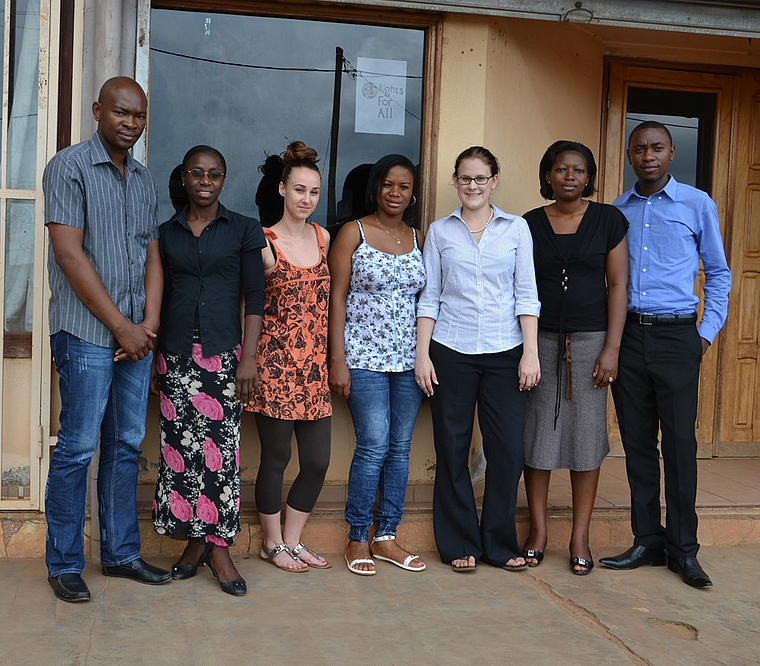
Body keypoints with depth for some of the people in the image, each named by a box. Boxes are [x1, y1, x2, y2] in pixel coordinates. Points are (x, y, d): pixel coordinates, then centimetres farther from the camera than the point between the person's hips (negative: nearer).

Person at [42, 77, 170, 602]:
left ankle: (121, 553, 21)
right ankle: (64, 564, 10)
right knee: (78, 448, -3)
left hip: (136, 335, 6)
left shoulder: (145, 180, 15)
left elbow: (152, 256, 14)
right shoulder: (69, 167, -4)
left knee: (127, 445, 10)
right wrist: (121, 326, -13)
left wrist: (149, 325, -1)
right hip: (87, 333, -6)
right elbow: (70, 254, -12)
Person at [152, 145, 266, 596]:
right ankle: (194, 541, 13)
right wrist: (153, 358, 9)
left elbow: (255, 297, 0)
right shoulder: (166, 233, 11)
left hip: (224, 353, -2)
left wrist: (249, 358, -8)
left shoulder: (244, 230, 5)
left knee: (222, 447, -5)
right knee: (181, 447, 1)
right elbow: (157, 297, 13)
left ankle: (219, 546, 3)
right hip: (176, 355, 2)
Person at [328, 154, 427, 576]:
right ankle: (358, 539, 7)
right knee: (373, 446, -8)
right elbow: (336, 298, -3)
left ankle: (386, 537, 17)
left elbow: (427, 299, 15)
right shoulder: (353, 233, 0)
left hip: (409, 358, 5)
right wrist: (337, 360, -9)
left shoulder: (418, 238, 12)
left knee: (400, 447, 6)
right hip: (365, 355, -4)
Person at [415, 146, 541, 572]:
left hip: (504, 351, 0)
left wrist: (531, 353, -3)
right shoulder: (440, 232, 9)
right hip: (452, 351, 0)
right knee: (453, 448, 3)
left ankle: (501, 544, 15)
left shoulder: (516, 229, 8)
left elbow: (527, 295, 5)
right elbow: (429, 297, 7)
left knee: (508, 448, -2)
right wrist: (422, 353, 0)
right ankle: (460, 545, 16)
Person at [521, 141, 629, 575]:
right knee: (537, 433, 3)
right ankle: (539, 532, 16)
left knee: (586, 435, 2)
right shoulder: (529, 224, 6)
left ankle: (580, 538, 12)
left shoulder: (608, 219, 3)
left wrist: (611, 348, -7)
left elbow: (618, 284, 0)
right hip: (540, 340, 1)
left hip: (590, 339, -1)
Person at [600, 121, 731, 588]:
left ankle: (683, 549, 7)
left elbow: (719, 273, 9)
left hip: (676, 337, -3)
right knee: (637, 443, 6)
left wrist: (708, 332, 0)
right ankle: (647, 541, 15)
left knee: (680, 443, -3)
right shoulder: (617, 211, 12)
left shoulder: (698, 204, 5)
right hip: (627, 335, 3)